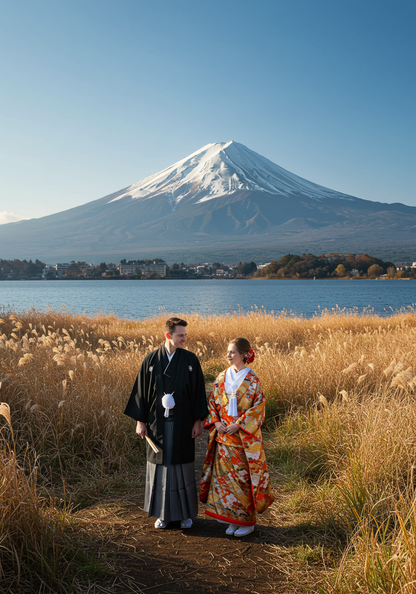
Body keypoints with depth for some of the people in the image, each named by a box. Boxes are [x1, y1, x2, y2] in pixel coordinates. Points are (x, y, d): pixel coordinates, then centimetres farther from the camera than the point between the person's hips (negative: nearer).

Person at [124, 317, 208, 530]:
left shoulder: (191, 360, -3)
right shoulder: (151, 360, -3)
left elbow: (199, 391, 1)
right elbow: (141, 390, 2)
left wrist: (198, 420, -3)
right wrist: (140, 421, 0)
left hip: (182, 422, 0)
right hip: (158, 422, 1)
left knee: (183, 466, 8)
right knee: (160, 465, 9)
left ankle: (186, 512, 24)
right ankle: (163, 512, 25)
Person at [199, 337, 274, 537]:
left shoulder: (252, 379, -8)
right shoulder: (221, 378, 5)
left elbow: (258, 406, -11)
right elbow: (212, 402, 10)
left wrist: (238, 425, -17)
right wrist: (216, 422, -6)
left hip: (244, 437, -5)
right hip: (223, 437, 5)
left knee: (244, 477, 2)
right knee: (225, 476, 8)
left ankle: (247, 521, 17)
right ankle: (233, 519, 21)